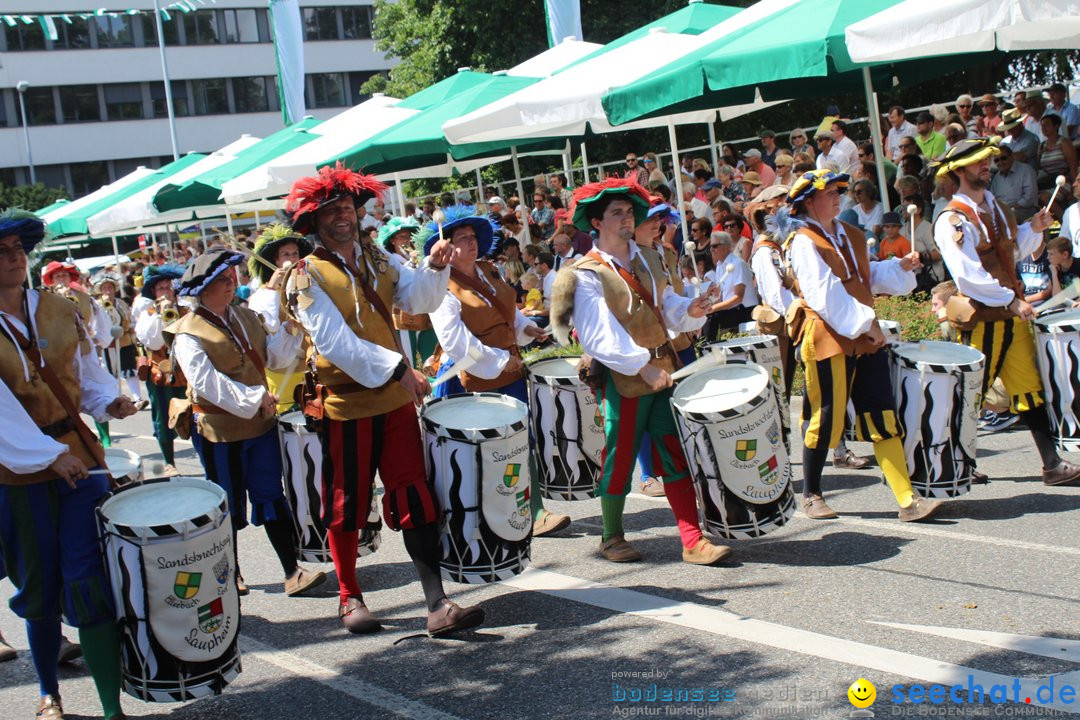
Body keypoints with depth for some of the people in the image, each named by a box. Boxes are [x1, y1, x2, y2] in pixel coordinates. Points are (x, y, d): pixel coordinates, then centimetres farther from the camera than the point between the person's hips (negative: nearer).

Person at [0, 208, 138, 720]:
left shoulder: (60, 311, 6)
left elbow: (86, 369, 15)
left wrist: (108, 400, -5)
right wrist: (48, 455, -21)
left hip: (79, 457, 2)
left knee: (87, 582, -7)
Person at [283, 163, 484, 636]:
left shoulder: (377, 259, 9)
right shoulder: (307, 277, -8)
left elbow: (419, 299, -2)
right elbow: (335, 341, -19)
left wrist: (435, 267, -22)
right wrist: (397, 368, -25)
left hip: (395, 399, 4)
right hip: (345, 404, -4)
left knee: (414, 499, 0)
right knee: (346, 506, 7)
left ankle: (437, 604, 0)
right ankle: (350, 598, 24)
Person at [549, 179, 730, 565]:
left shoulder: (648, 259, 12)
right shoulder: (586, 275, -11)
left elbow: (668, 306, 13)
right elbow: (599, 335, -19)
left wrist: (690, 310, -9)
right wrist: (640, 365, -25)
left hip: (662, 371, 6)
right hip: (622, 380, -6)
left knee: (676, 456, 3)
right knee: (619, 461, 5)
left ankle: (694, 542, 7)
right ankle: (612, 539, 25)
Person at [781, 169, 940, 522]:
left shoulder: (851, 235, 17)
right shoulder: (803, 242, -9)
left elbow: (869, 278, 23)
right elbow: (824, 293, -17)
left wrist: (900, 267, 6)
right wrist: (860, 324, -20)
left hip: (865, 338, 7)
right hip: (828, 339, -7)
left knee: (883, 418, 2)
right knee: (825, 419, 1)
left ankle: (908, 500, 1)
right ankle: (811, 495, 19)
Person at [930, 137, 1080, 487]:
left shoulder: (996, 206, 13)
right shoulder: (952, 221, -13)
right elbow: (968, 276, -22)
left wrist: (1032, 229, 5)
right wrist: (1010, 300, -24)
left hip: (1010, 314, 7)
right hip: (980, 318, -7)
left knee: (1029, 388, 6)